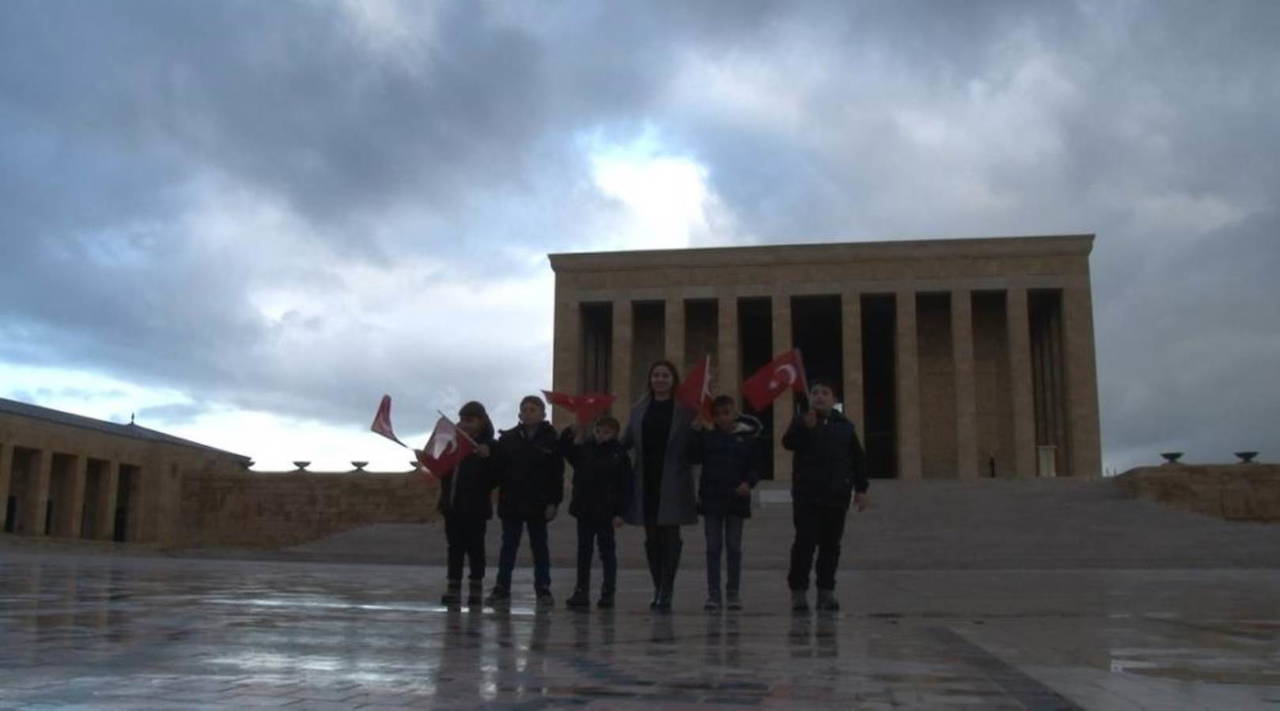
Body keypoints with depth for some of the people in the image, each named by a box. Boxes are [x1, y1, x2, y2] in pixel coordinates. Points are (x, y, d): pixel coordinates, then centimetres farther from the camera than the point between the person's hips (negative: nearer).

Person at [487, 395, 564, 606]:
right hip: (511, 502, 2)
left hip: (538, 503, -2)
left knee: (539, 545, 7)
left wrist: (553, 502, -8)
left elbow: (557, 475, -3)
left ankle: (543, 589, 13)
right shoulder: (507, 438, 6)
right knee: (508, 545, 6)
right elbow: (498, 469, 6)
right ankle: (502, 588, 11)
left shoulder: (551, 440, -1)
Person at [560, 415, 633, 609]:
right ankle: (581, 592, 13)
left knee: (607, 552, 6)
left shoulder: (619, 455, -7)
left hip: (605, 513, -4)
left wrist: (620, 513, -13)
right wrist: (570, 433, -6)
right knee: (583, 552, 8)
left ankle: (608, 593, 13)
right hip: (584, 511, 4)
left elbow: (625, 486, -9)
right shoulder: (583, 449, 5)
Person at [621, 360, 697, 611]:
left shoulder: (685, 409, 0)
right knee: (652, 538, 8)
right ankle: (658, 589, 19)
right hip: (646, 482, 4)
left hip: (673, 483, -4)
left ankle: (666, 593, 1)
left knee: (670, 536, -2)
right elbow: (625, 442, 14)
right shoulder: (639, 409, 11)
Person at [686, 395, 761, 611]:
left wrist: (748, 483, -15)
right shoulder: (707, 436, 5)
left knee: (734, 546, 6)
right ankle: (713, 593, 8)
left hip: (737, 498, -1)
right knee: (713, 547, 3)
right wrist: (696, 432, -12)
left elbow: (755, 466, 2)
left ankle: (733, 593, 14)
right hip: (711, 498, 1)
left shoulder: (747, 438, 2)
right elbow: (694, 457, -5)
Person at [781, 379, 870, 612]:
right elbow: (788, 442, -18)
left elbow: (858, 459, 14)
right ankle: (798, 592, 1)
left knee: (831, 545, 6)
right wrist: (806, 426, -34)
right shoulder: (801, 421, 2)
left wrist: (861, 489, 8)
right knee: (805, 543, -5)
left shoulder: (844, 425, 10)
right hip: (807, 497, -3)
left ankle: (826, 592, 14)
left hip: (837, 497, 3)